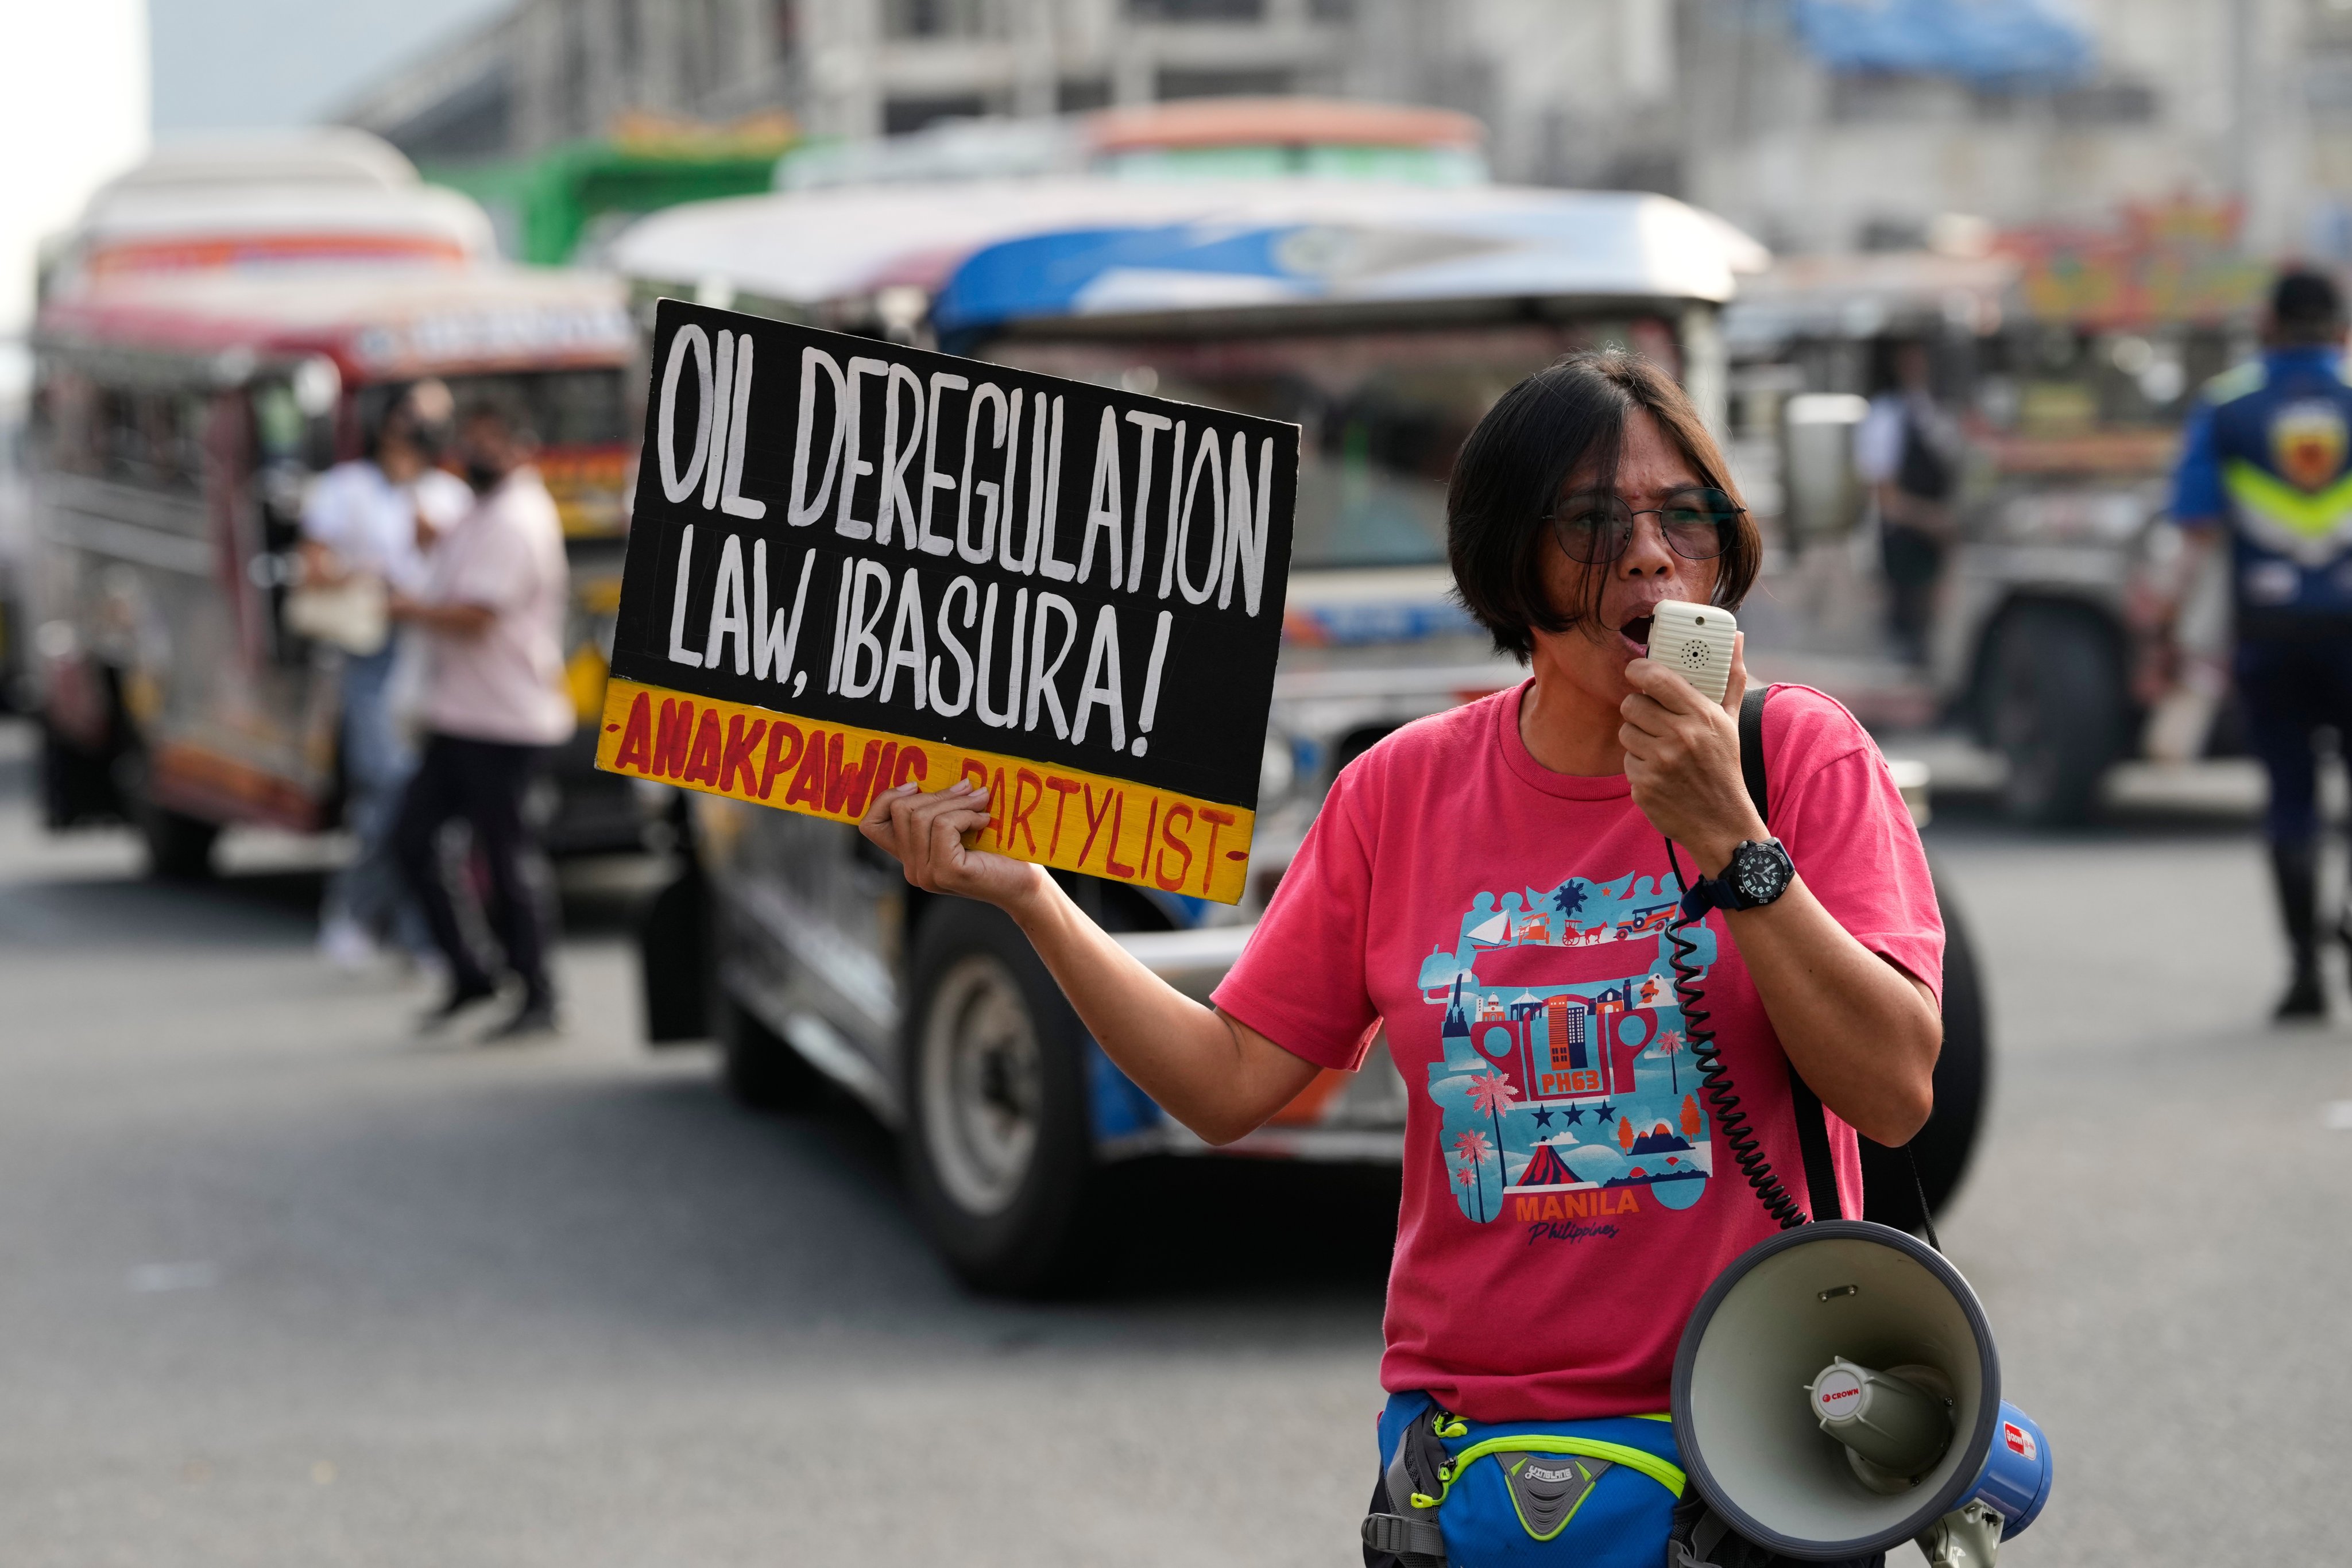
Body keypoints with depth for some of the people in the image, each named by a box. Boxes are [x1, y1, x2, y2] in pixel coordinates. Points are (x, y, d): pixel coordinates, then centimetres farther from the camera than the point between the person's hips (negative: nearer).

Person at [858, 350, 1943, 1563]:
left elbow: (1896, 1094, -15)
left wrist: (1725, 840, -21)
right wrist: (1026, 898, -3)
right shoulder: (1404, 790, 4)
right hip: (1468, 1433, 2)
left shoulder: (1802, 756, -5)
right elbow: (1229, 1081, 3)